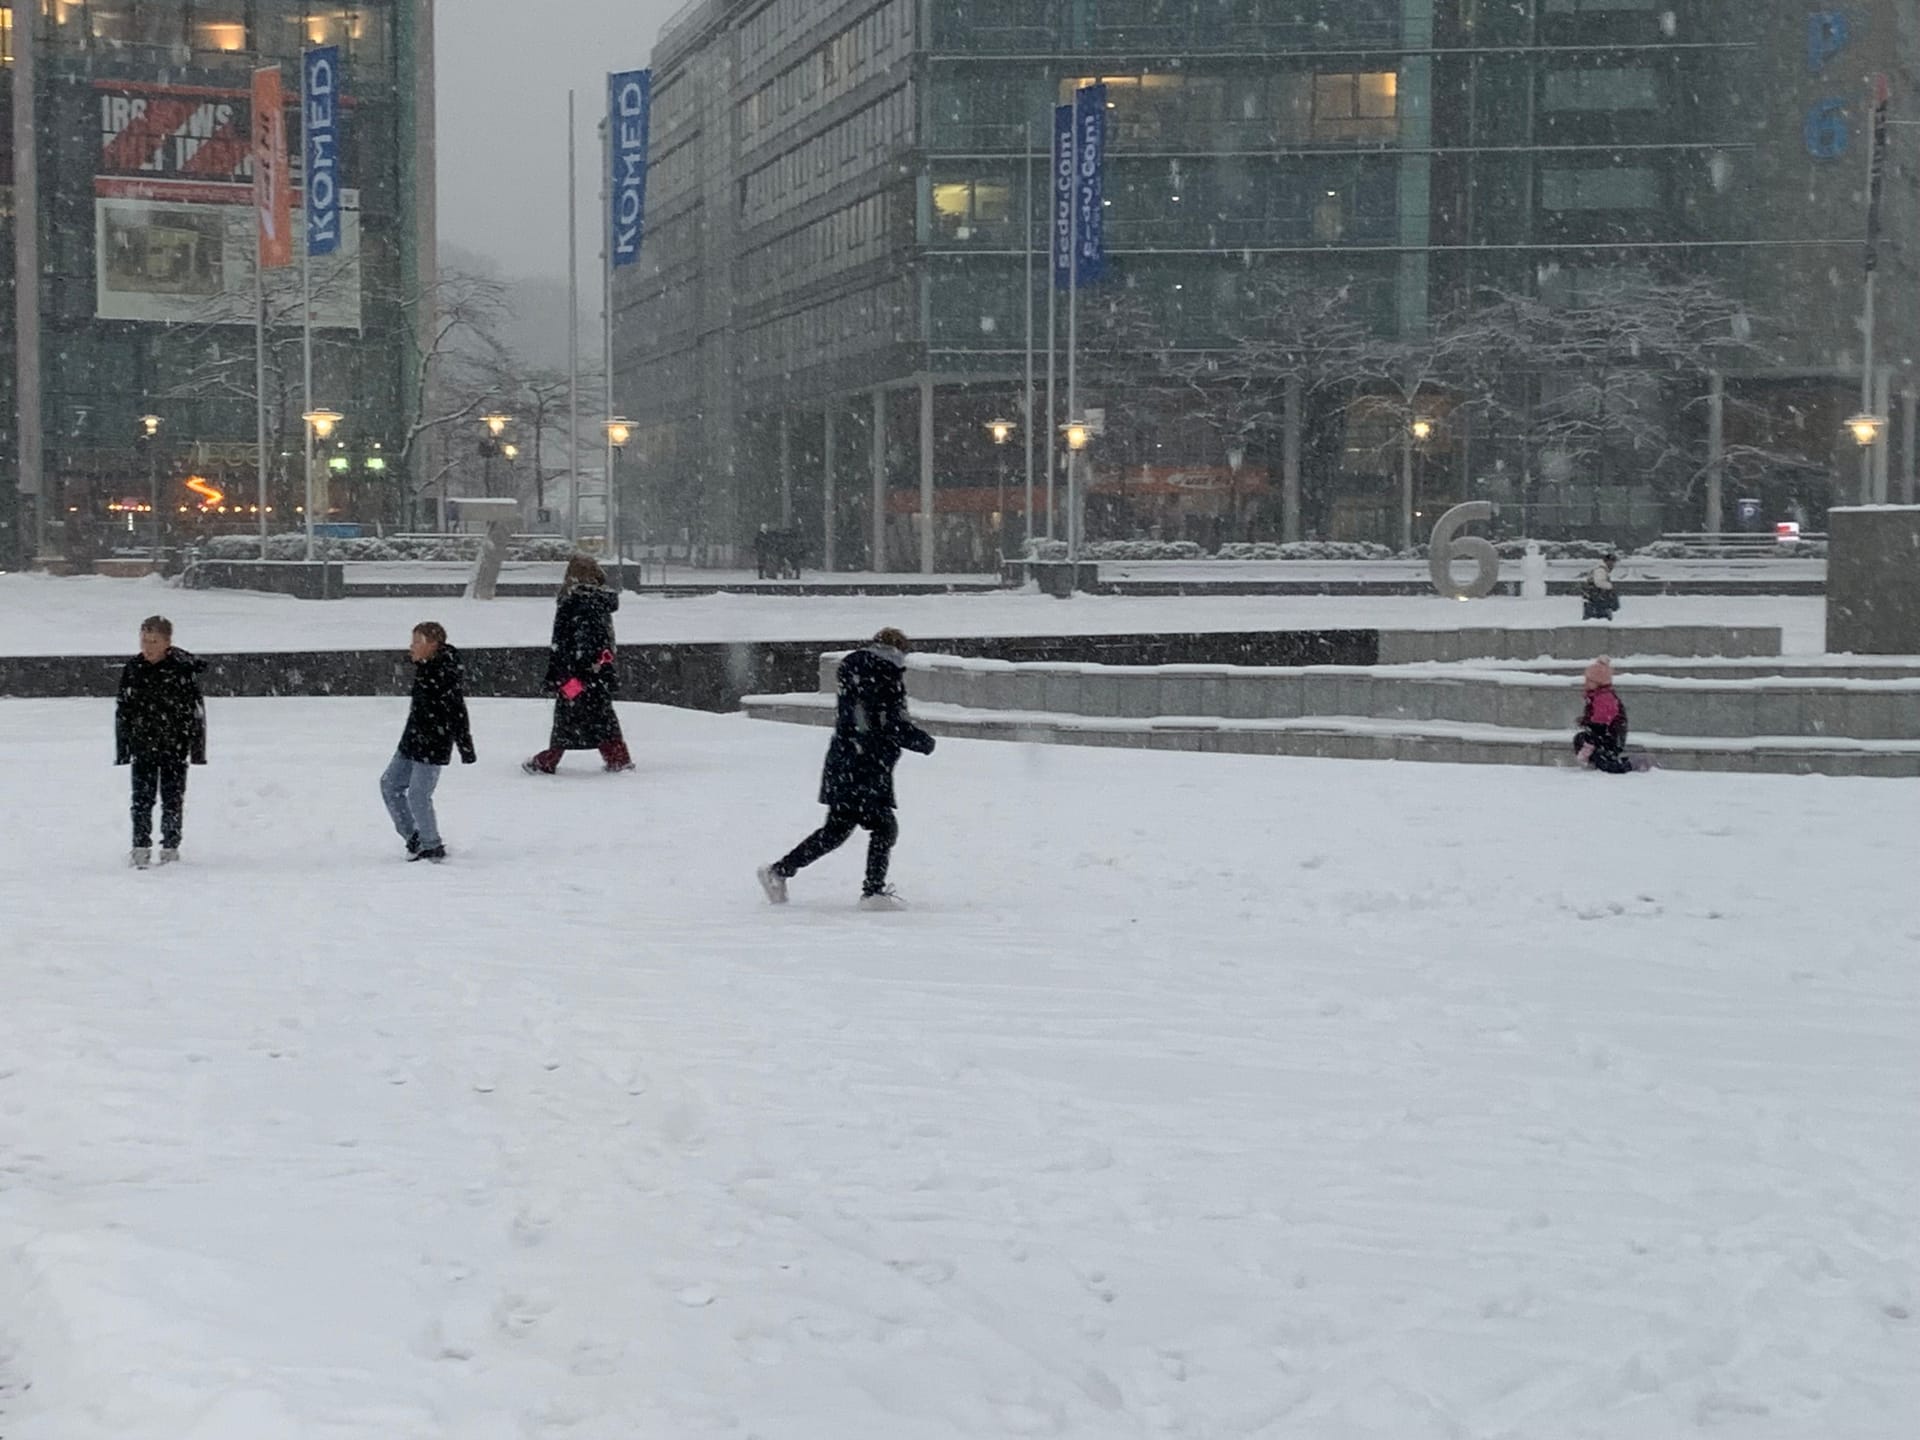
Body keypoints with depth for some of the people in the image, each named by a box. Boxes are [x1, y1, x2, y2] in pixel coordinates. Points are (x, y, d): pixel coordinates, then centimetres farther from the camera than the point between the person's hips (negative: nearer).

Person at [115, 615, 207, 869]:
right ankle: (141, 847, 3)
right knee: (142, 799, -1)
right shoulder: (133, 670, 1)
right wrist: (122, 750, 6)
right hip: (143, 745, 2)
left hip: (175, 745, -2)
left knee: (173, 800, 5)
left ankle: (170, 847, 16)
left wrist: (198, 748, -4)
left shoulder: (183, 669, -8)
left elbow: (196, 710, -3)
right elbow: (123, 711, 8)